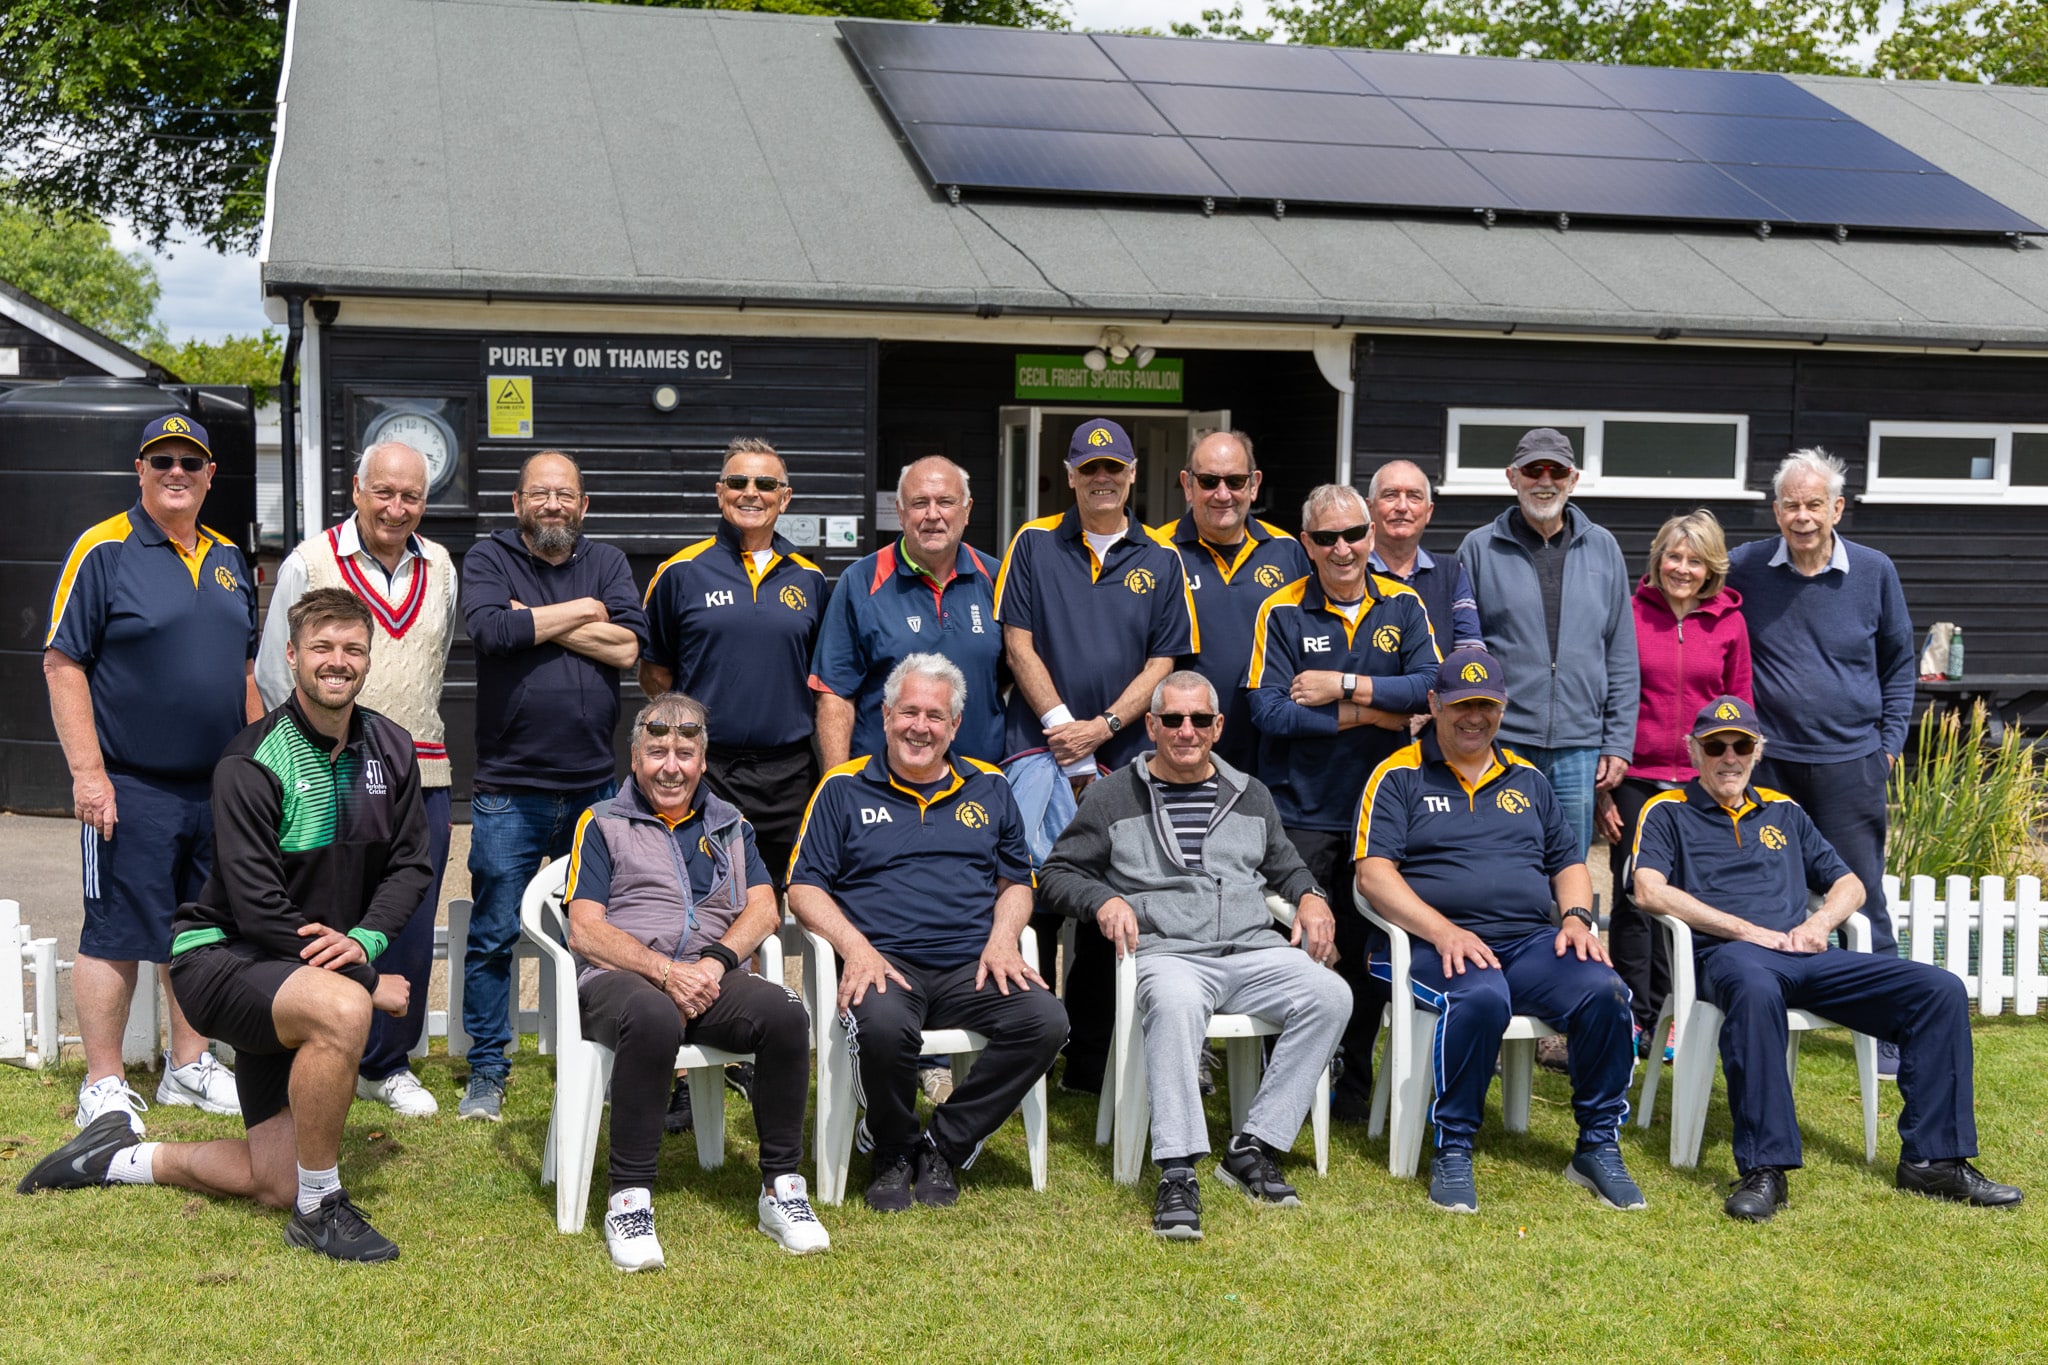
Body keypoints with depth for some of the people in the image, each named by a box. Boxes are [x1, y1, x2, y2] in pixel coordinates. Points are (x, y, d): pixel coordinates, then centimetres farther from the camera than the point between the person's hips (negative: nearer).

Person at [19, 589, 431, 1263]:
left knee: (278, 1185, 3)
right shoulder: (252, 765, -17)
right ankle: (321, 1208, -21)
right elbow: (257, 908, -22)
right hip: (224, 958, -7)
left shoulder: (390, 751, 2)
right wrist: (369, 982, -21)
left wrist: (365, 938, -17)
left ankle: (119, 1158, 27)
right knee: (341, 1008, -40)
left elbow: (411, 863, 4)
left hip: (306, 975, 7)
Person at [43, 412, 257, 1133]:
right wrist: (88, 772, -16)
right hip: (131, 790, -6)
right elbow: (62, 664, -10)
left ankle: (189, 1066, 27)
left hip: (220, 788, 6)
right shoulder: (103, 549, -7)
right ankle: (103, 1087, 11)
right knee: (116, 936, 1)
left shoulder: (228, 559, 12)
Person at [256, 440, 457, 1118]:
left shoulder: (440, 568, 11)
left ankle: (386, 1064, 21)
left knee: (411, 927, 7)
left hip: (421, 780, 4)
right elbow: (274, 673, 1)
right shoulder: (309, 564, -2)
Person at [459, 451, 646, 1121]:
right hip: (507, 792, -2)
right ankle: (487, 1072, 13)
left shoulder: (607, 562, 10)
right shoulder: (488, 559, 3)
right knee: (493, 936, 1)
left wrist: (536, 621, -10)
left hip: (594, 788, 3)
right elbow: (492, 629, -18)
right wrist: (580, 611, -8)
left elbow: (628, 646, -7)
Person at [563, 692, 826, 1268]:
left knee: (784, 1012, -29)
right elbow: (585, 931, 1)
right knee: (654, 1017, -40)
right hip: (621, 979, -3)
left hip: (712, 981, 3)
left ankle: (781, 1186, -18)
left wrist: (715, 961, -9)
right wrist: (666, 971, -13)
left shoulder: (729, 825, 24)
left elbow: (764, 910, 11)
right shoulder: (602, 824, 13)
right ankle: (628, 1197, -30)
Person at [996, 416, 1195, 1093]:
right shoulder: (1034, 543, 6)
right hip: (1041, 742, -2)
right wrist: (1062, 725, -8)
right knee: (1033, 873, -20)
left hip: (1124, 753, 2)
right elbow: (1018, 643, 1)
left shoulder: (1160, 561, 10)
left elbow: (1163, 662, 5)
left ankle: (1088, 1063, 17)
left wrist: (1103, 727, -8)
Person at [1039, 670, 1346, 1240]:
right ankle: (1178, 1175, -40)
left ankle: (1252, 1149, -20)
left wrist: (1312, 899, 11)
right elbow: (1058, 872, 13)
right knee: (1175, 1003, -40)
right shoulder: (1114, 796, 12)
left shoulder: (1250, 794, 24)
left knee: (1329, 996, -25)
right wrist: (1105, 900, -7)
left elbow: (1284, 866, 33)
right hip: (1168, 952, -4)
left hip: (1255, 949, 4)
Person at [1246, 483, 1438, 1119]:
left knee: (1368, 951, 8)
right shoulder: (1281, 612, -1)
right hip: (1301, 811, -2)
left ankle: (1355, 1085, 21)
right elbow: (1270, 711, -12)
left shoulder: (1404, 606, 7)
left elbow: (1430, 688, -7)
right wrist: (1372, 712, -12)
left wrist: (1345, 686, -15)